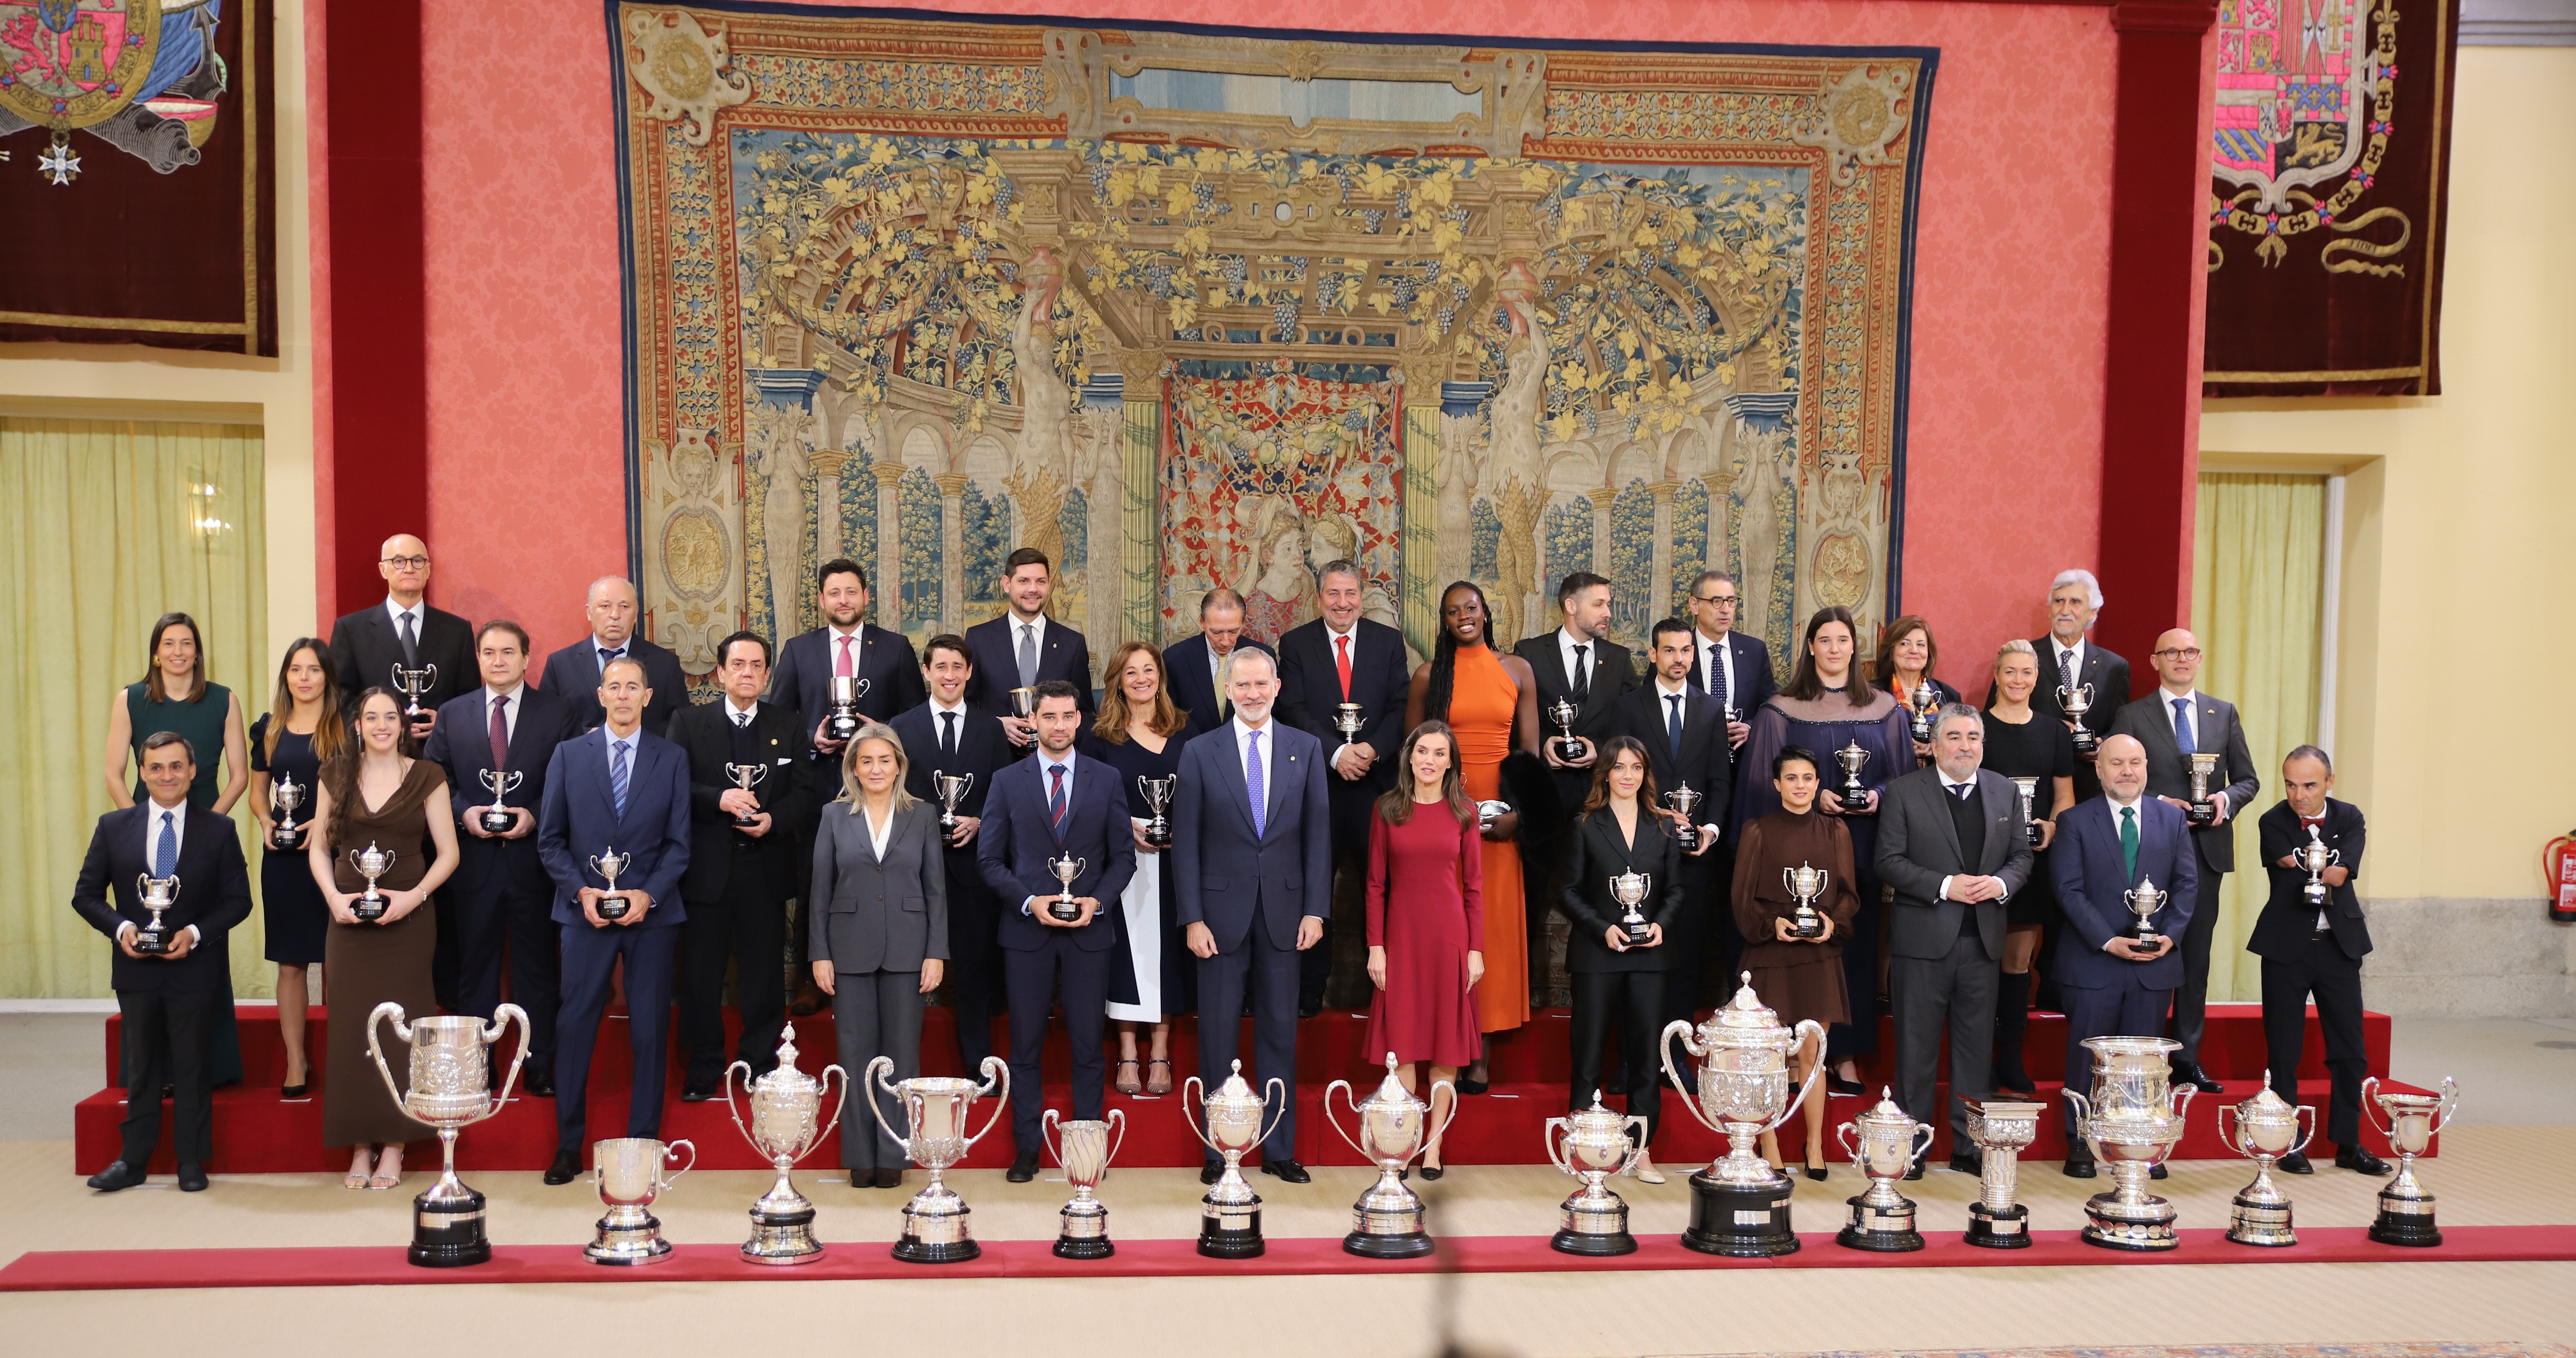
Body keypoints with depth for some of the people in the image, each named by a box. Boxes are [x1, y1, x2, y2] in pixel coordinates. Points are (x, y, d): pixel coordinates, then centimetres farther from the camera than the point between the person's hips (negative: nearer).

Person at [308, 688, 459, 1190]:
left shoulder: (427, 777, 2)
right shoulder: (336, 775, 8)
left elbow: (448, 853, 2)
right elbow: (318, 847, 11)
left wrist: (413, 896, -12)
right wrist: (334, 897, -5)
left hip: (407, 917, -2)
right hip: (349, 917, 2)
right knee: (352, 1025, 0)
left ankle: (394, 1147, 6)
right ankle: (361, 1147, 9)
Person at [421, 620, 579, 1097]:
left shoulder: (557, 714, 1)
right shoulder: (452, 714, 8)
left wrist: (535, 815, -15)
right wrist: (463, 812, -10)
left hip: (533, 859, -2)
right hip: (473, 861, 2)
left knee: (537, 967, 6)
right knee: (475, 967, 10)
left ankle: (539, 1067, 15)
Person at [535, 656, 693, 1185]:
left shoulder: (672, 759, 6)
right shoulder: (569, 755, 7)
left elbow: (679, 842, 3)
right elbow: (550, 839, 5)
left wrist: (649, 894, -11)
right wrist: (581, 890, -9)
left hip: (653, 911, 0)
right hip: (586, 911, 0)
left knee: (650, 1031, 3)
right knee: (574, 1027, 1)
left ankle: (643, 1143, 13)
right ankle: (569, 1146, 12)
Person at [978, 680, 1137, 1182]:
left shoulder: (1106, 779, 6)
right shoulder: (1007, 782, 4)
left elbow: (1123, 855, 6)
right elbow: (989, 858, 3)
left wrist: (1096, 900, -10)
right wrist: (1029, 901, -11)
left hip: (1089, 932, 0)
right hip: (1027, 931, 0)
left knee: (1088, 1044, 4)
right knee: (1026, 1044, 5)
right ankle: (1027, 1147, 15)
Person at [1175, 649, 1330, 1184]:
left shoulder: (1307, 749, 5)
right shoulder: (1200, 752, 1)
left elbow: (1318, 833, 4)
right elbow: (1185, 840, -1)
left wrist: (1316, 910, -2)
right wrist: (1193, 918, -7)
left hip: (1284, 911, 1)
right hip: (1222, 911, -1)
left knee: (1280, 1032, 8)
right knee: (1218, 1034, 4)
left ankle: (1279, 1150, 18)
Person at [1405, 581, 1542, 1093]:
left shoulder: (1517, 670, 8)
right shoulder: (1428, 676, 5)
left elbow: (1530, 749, 5)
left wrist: (1518, 811, -8)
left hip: (1501, 812, 1)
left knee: (1496, 925, 0)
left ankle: (1482, 1055, 5)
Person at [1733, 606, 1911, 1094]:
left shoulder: (1885, 708, 8)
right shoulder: (1782, 710, 2)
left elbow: (1904, 775, 9)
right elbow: (1766, 782, -1)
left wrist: (1879, 796, -10)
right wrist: (1814, 797, -14)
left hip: (1863, 848, 2)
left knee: (1857, 943, 4)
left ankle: (1847, 1053, 13)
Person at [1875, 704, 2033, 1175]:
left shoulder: (2005, 792, 10)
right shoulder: (1904, 792, -3)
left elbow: (2021, 855, 12)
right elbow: (1889, 861, -7)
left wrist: (2001, 883, -9)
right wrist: (1945, 886, -17)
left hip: (1982, 940, 4)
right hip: (1923, 941, -4)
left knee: (1976, 1048, 10)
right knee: (1917, 1050, 4)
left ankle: (1970, 1147, 21)